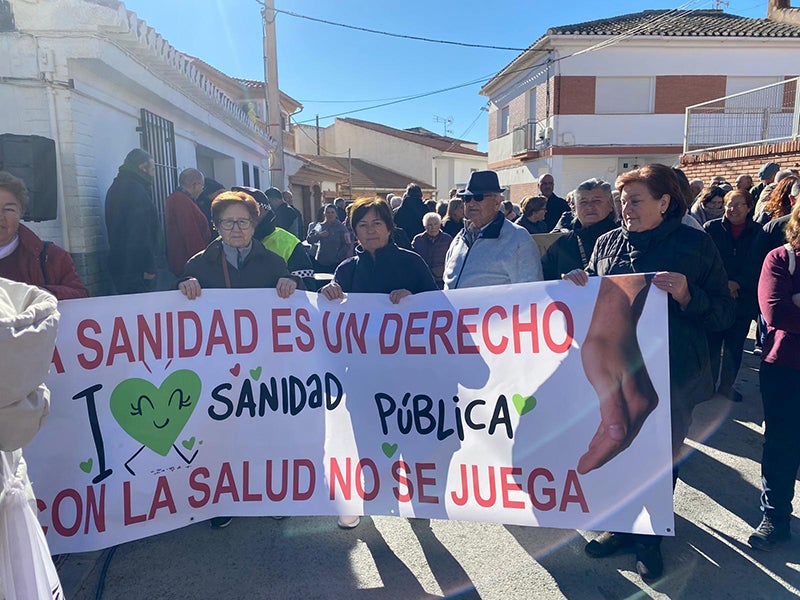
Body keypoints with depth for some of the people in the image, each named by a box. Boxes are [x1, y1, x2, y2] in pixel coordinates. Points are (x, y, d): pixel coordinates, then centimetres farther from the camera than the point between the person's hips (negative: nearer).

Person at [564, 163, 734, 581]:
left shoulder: (696, 245, -4)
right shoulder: (608, 243, 5)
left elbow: (724, 315, -5)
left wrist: (687, 295, -23)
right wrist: (579, 284, -7)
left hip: (673, 375, -3)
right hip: (616, 371, 3)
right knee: (618, 444, 12)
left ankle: (649, 537, 33)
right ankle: (622, 526, 35)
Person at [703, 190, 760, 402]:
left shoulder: (758, 232, 0)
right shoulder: (711, 228, -3)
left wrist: (738, 283, -16)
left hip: (743, 300, 2)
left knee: (734, 346, 11)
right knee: (711, 344, 4)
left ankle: (727, 386, 27)